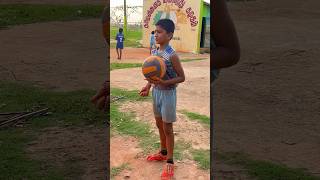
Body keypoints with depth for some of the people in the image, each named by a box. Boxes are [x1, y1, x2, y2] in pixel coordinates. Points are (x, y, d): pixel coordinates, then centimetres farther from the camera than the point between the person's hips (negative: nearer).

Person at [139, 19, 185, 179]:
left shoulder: (172, 55, -21)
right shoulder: (154, 52, 1)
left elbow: (181, 77, -16)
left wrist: (164, 82, -26)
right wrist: (148, 86, 1)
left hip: (167, 93, -7)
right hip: (156, 92, 7)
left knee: (167, 127, 3)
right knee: (159, 124, 20)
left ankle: (169, 161, 17)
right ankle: (163, 152, 39)